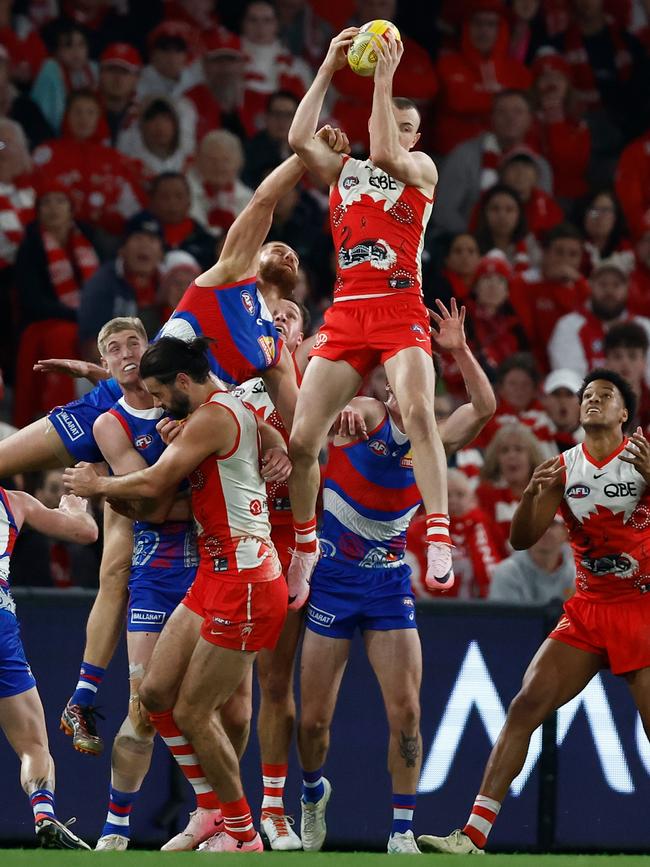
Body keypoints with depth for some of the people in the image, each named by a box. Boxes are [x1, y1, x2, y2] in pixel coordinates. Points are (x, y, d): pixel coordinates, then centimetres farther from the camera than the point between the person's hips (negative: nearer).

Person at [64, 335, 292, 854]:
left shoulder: (211, 418, -14)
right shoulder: (239, 409, 14)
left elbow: (154, 485, -15)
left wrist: (95, 484, 1)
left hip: (243, 584, -10)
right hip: (215, 579, 10)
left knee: (192, 713, -4)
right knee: (156, 693, 8)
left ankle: (243, 835, 8)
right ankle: (214, 808, 17)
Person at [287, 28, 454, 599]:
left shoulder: (422, 167, 10)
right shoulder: (343, 170, 19)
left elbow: (385, 155, -11)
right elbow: (299, 139, 1)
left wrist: (384, 79, -10)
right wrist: (329, 68, 0)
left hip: (400, 311, -3)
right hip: (346, 314, 3)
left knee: (418, 411, -30)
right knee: (302, 438, -2)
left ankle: (439, 540, -33)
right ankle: (304, 545, 20)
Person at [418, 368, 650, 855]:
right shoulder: (563, 468, 6)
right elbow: (522, 540, 2)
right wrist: (532, 495, -17)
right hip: (587, 610, 4)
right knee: (526, 705, -9)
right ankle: (474, 835, -10)